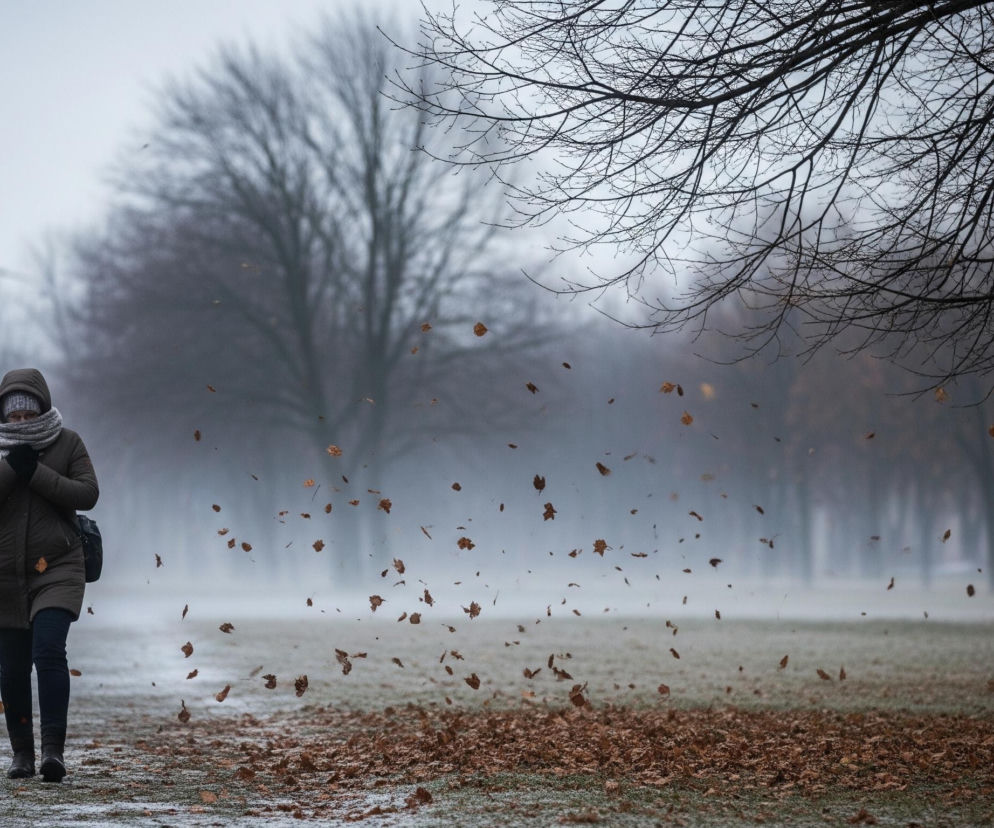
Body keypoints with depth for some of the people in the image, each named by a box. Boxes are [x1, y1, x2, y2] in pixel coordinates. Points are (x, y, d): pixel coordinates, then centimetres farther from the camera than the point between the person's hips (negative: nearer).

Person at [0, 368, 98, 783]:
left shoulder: (67, 443, 0)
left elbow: (87, 494, -10)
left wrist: (36, 473, -16)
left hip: (57, 568, -3)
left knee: (49, 651, -20)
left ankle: (53, 749, -21)